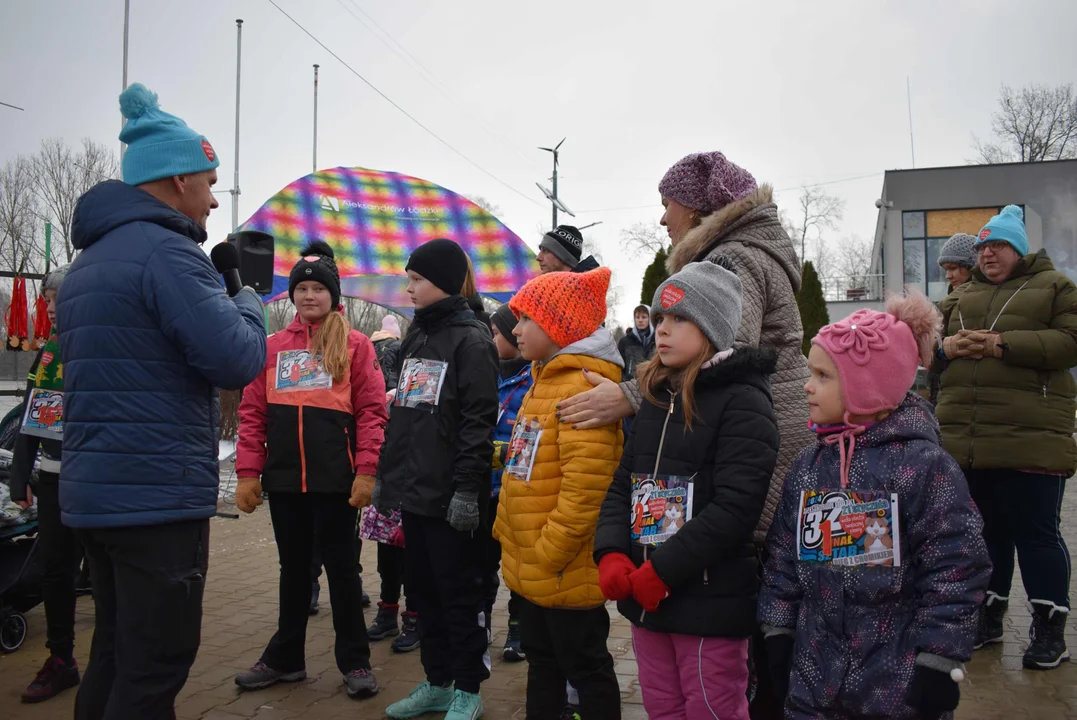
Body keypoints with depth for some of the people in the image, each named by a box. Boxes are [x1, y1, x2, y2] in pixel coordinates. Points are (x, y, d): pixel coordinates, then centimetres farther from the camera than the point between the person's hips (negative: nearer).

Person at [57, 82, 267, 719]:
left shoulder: (89, 261, 16)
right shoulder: (167, 251, -14)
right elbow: (238, 361, -19)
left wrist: (221, 292, 18)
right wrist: (249, 298, 1)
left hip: (94, 492, 10)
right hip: (159, 497, -9)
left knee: (116, 652, 19)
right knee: (155, 666, 0)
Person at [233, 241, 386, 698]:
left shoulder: (356, 345, 0)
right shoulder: (272, 346, 9)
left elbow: (371, 411, -5)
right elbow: (252, 412, 7)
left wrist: (366, 471, -12)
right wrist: (248, 472, 1)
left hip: (336, 479, -3)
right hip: (284, 478, 3)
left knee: (341, 566, 7)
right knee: (293, 568, 16)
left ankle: (354, 661, 20)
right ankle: (285, 658, 30)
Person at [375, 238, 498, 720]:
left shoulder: (471, 339, -10)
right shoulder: (416, 338, 15)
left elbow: (479, 421, -17)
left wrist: (466, 488, -21)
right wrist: (386, 475, 18)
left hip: (449, 497, -8)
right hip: (413, 491, 8)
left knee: (459, 594, 4)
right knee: (422, 590, 16)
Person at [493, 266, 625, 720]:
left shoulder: (585, 386, -20)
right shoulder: (545, 380, 12)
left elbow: (585, 485, -26)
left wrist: (549, 553, -21)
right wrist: (509, 533, 15)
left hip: (565, 569, -9)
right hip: (533, 566, 9)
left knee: (584, 666, 7)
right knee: (541, 659, 21)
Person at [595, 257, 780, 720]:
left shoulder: (743, 403, -12)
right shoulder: (655, 400, 12)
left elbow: (734, 509, -20)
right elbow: (623, 484, 9)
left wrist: (661, 571, -20)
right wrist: (611, 555, -7)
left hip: (711, 603, -7)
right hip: (646, 599, 7)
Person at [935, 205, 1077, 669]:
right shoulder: (960, 296, 19)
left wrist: (1003, 345, -18)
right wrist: (946, 347, -5)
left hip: (1031, 439, -5)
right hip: (965, 439, 5)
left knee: (1036, 534, 1)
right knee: (985, 531, 14)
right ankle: (988, 618, 27)